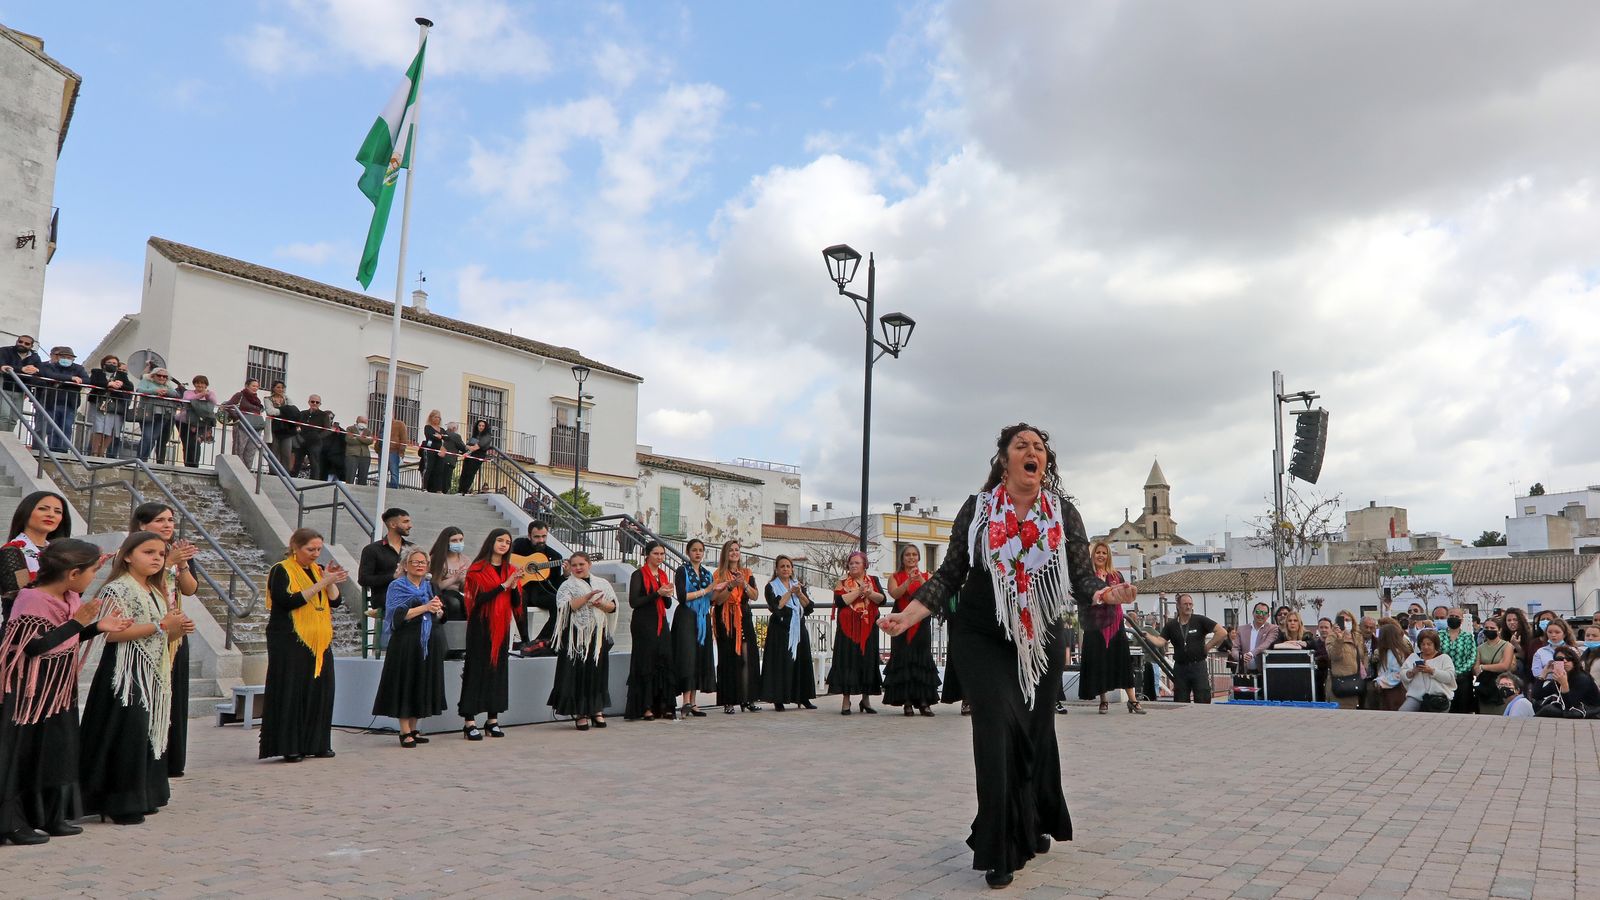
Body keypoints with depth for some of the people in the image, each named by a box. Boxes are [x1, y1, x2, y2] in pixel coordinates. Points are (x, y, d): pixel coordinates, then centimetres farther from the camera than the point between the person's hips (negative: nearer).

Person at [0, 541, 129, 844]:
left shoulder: (70, 599, 5)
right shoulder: (32, 600, -19)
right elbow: (34, 646, -25)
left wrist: (97, 627, 2)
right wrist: (77, 622, -25)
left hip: (59, 690, 9)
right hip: (31, 692, -9)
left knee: (58, 750, 12)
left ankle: (51, 815, 22)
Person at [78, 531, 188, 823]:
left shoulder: (155, 593, 17)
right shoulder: (118, 589, -11)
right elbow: (112, 633, -22)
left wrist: (176, 631, 4)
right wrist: (161, 626, -22)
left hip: (153, 675, 9)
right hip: (127, 674, -9)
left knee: (148, 734, 12)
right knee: (126, 735, -6)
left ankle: (141, 797, 20)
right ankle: (120, 805, 2)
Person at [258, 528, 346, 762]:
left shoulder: (318, 569, 14)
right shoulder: (281, 571, -4)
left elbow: (336, 601, 9)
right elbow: (289, 601, -19)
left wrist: (330, 581, -8)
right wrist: (322, 583, -18)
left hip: (318, 642, 6)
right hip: (290, 642, -6)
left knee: (319, 691, 5)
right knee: (291, 692, -5)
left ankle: (316, 744, 12)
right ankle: (289, 747, 1)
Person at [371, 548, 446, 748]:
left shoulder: (430, 585, 13)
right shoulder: (397, 587, -2)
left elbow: (440, 615, 16)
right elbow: (398, 615, -15)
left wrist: (438, 609, -6)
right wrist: (425, 607, -20)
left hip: (429, 643, 5)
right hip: (406, 643, -5)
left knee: (422, 684, 8)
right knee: (405, 684, -2)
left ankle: (413, 729, 17)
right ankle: (405, 731, 4)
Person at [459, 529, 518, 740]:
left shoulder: (510, 570, 13)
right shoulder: (477, 569, -3)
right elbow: (478, 599, -15)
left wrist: (514, 585, -11)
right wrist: (504, 585, -19)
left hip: (501, 627, 5)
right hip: (481, 626, -5)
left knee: (499, 669, 6)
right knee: (477, 669, -5)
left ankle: (493, 719, 13)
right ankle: (470, 721, -2)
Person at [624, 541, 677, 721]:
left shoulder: (663, 575, 15)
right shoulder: (639, 575, -4)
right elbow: (634, 601, -13)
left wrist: (668, 594, -4)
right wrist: (657, 593, -17)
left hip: (661, 624, 6)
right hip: (644, 624, -6)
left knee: (665, 663, 2)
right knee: (646, 664, -5)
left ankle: (664, 707, 7)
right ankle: (646, 708, 0)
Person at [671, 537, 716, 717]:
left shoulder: (707, 573, 16)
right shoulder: (682, 571, -1)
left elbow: (711, 600, 14)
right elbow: (682, 596, -13)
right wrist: (705, 591, -11)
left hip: (703, 620, 6)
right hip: (686, 619, -6)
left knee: (700, 658, 2)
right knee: (688, 656, -15)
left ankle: (692, 703, 6)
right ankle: (686, 702, -19)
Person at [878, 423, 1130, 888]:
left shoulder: (1065, 514, 1)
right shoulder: (977, 509, -2)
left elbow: (1082, 576, -4)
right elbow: (949, 575, 0)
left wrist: (1104, 594, -27)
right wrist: (907, 615, -11)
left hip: (1041, 640, 3)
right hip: (981, 639, -2)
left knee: (1036, 731, 13)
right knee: (998, 725, -16)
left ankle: (1034, 825, 39)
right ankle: (1000, 849, -5)